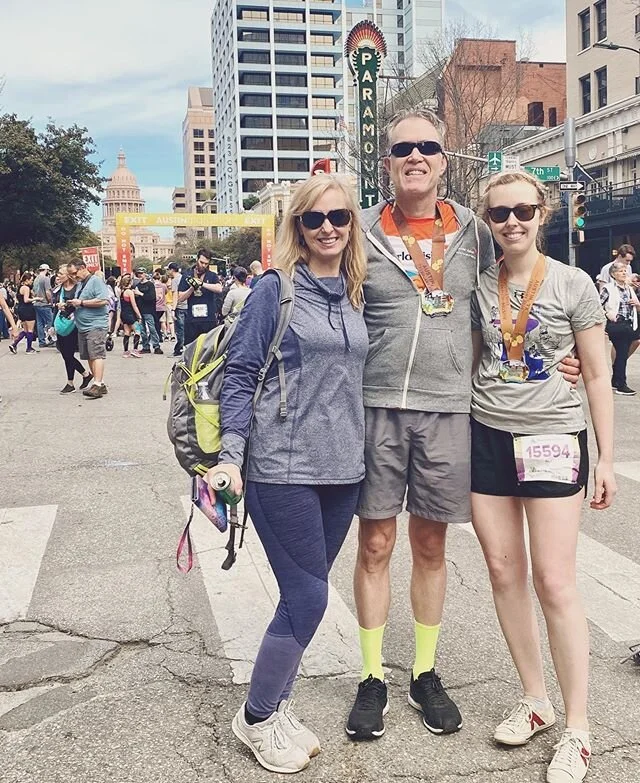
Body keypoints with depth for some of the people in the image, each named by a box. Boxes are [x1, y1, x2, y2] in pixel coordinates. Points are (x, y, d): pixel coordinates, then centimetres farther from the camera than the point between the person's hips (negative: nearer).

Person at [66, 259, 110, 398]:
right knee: (89, 357, 8)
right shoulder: (81, 284, 21)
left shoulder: (96, 280, -6)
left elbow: (103, 301, -19)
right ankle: (100, 384, 13)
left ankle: (97, 385, -21)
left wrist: (81, 302, -14)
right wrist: (73, 304, 8)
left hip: (96, 325, -9)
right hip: (82, 326, 9)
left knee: (96, 355, -15)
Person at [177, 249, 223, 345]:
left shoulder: (212, 276, 9)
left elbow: (219, 289, -12)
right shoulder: (187, 275, 10)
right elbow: (180, 298, 5)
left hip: (209, 320, 0)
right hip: (191, 320, 1)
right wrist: (192, 288, -9)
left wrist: (202, 284, -19)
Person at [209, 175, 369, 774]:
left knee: (304, 595, 12)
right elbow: (239, 373, -7)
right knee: (308, 598, -3)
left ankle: (275, 707, 30)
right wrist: (231, 455, -15)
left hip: (341, 470, 6)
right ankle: (256, 718, 18)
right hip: (283, 470, -6)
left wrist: (360, 448, 13)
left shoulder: (356, 296, 11)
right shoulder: (275, 291, -5)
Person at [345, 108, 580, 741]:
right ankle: (372, 678, 21)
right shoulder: (363, 232, 1)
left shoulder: (472, 231, 7)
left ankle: (425, 674, 28)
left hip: (447, 409, 2)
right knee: (375, 545, 5)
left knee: (430, 546, 12)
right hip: (376, 406, -1)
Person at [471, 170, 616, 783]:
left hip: (552, 438, -3)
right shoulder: (479, 288, 6)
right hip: (486, 437, 4)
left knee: (554, 582, -5)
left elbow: (597, 376, 0)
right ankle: (534, 700, 25)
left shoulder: (573, 284, -3)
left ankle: (576, 729, 9)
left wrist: (607, 459, -2)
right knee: (504, 573, 7)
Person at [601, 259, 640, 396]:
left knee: (622, 354, 12)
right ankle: (621, 385, 1)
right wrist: (607, 314, -16)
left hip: (629, 325, 7)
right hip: (616, 326, -7)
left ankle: (615, 381, 23)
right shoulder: (608, 289, -6)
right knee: (622, 354, -5)